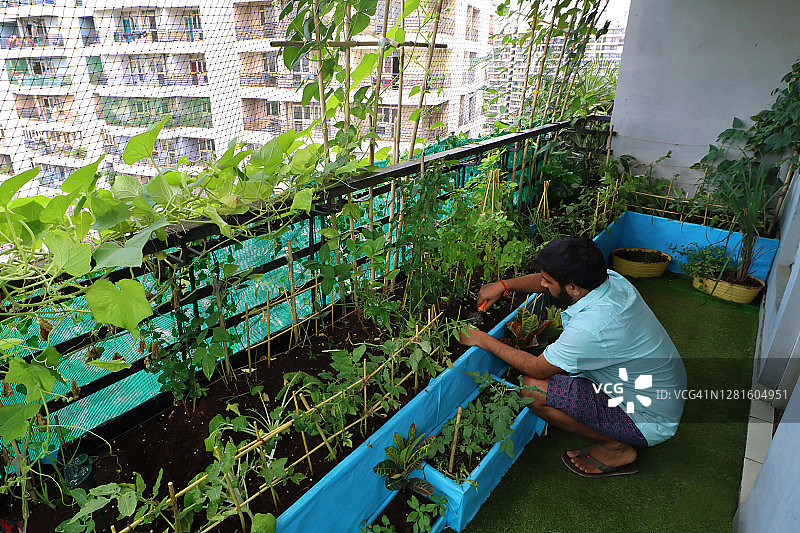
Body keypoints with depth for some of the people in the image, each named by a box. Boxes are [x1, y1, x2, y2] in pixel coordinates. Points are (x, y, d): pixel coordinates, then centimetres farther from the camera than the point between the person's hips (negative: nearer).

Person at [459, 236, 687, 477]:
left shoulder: (590, 329, -35)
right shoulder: (611, 278, -11)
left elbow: (536, 368, -18)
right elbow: (547, 280, 9)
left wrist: (483, 340, -9)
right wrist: (503, 285, 2)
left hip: (651, 423, -9)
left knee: (533, 387, -19)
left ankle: (615, 447, 1)